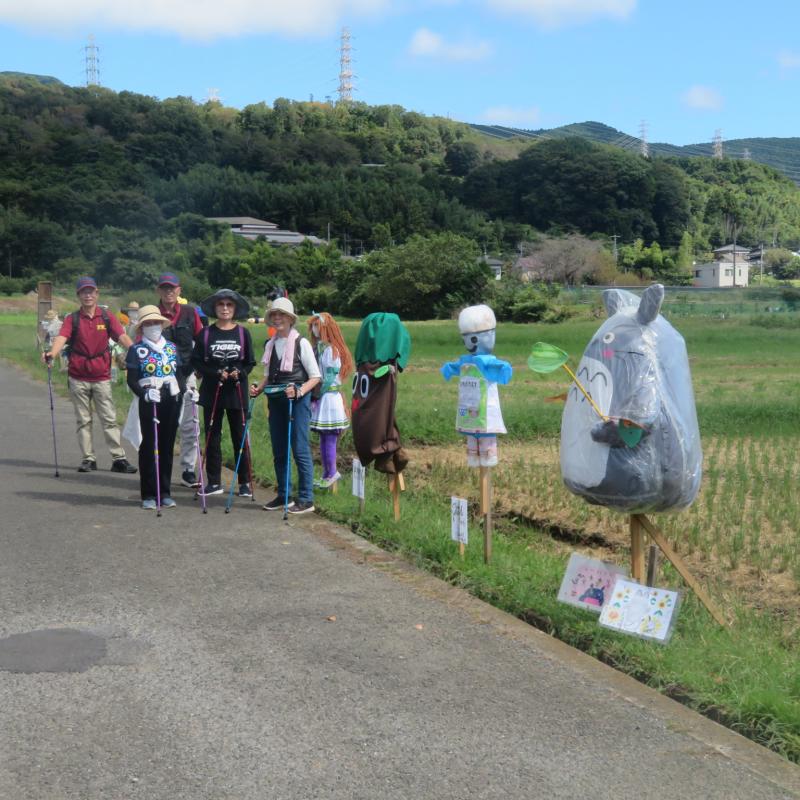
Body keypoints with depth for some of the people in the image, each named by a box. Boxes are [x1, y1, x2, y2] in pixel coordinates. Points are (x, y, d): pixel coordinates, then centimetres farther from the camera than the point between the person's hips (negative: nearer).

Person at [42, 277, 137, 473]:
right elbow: (61, 337, -15)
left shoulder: (107, 317, 3)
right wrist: (52, 353, -36)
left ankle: (118, 458, 2)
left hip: (102, 376, 0)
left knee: (109, 419, 0)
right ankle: (88, 459, 13)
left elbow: (122, 336, -10)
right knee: (83, 420, 7)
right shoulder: (72, 319, 2)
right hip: (78, 377, 0)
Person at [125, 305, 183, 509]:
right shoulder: (136, 350, 1)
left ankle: (165, 493, 15)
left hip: (172, 400, 4)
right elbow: (131, 380, -5)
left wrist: (183, 390, -1)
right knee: (149, 446, -1)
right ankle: (149, 495, 5)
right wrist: (145, 394, -22)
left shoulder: (172, 347, 13)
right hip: (149, 402, -3)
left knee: (167, 445, 7)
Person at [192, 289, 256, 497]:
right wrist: (216, 374, -13)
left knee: (240, 437, 3)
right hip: (212, 392, 1)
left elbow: (250, 362, 6)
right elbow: (196, 362, 1)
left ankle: (245, 482, 11)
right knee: (212, 438, 6)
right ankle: (214, 482, 16)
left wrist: (239, 373, -14)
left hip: (236, 392, 0)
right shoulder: (205, 334, 3)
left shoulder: (243, 333, 4)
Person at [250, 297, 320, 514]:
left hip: (297, 400, -6)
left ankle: (306, 498, -1)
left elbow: (315, 376, -5)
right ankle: (283, 495, 21)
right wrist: (258, 388, 2)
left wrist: (299, 391, -20)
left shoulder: (301, 343, -5)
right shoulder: (270, 345, 12)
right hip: (275, 399, 6)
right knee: (278, 451, 10)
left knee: (300, 450, -7)